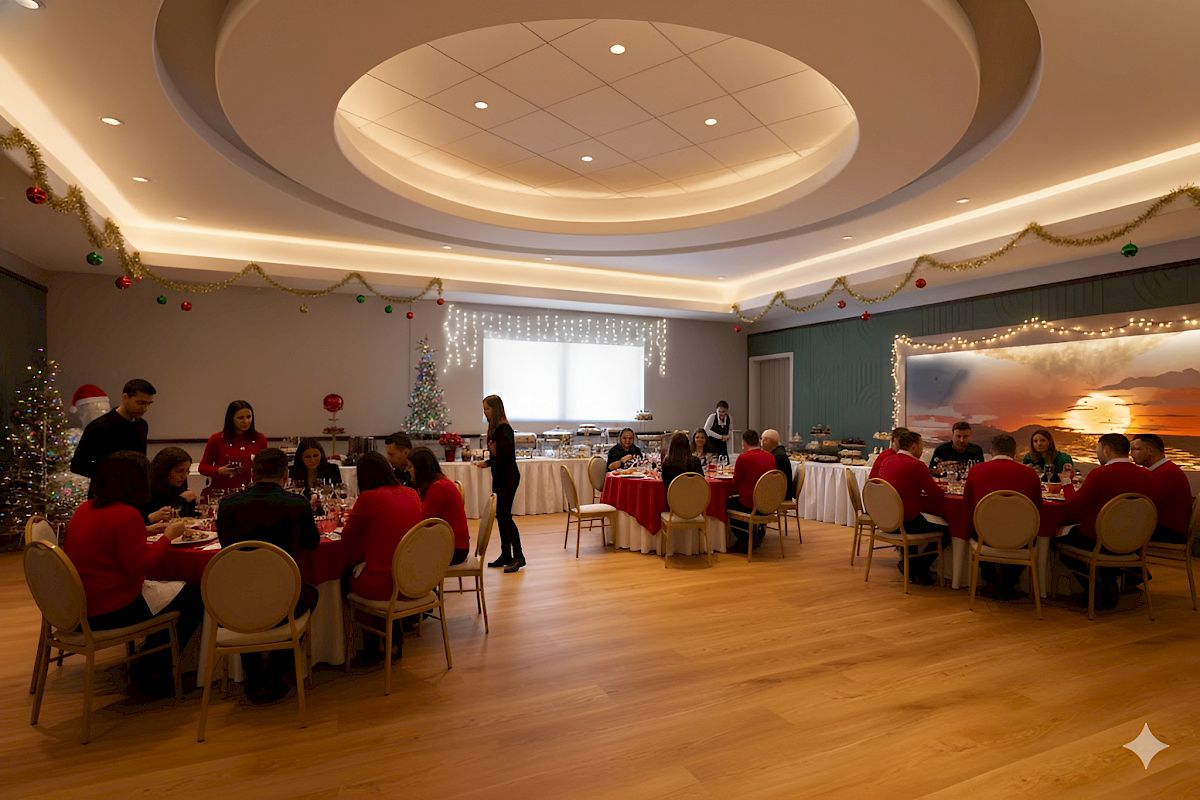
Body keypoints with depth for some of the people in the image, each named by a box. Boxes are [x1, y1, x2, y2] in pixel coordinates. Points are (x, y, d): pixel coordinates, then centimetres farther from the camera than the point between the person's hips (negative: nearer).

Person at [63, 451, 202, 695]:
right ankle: (151, 671, 11)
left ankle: (146, 665, 29)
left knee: (160, 587, 27)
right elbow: (138, 565, -22)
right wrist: (168, 536, -11)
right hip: (111, 612, -10)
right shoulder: (127, 514, -22)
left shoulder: (85, 509, 6)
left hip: (80, 606, 10)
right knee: (194, 596, 0)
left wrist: (150, 526, 20)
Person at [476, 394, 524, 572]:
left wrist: (487, 463, -17)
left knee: (504, 516, -9)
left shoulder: (504, 429, -15)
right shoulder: (495, 428, 13)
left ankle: (518, 557, -4)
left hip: (508, 478, -10)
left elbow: (507, 454, -21)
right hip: (501, 477, 10)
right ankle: (506, 555, 19)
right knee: (501, 516, 11)